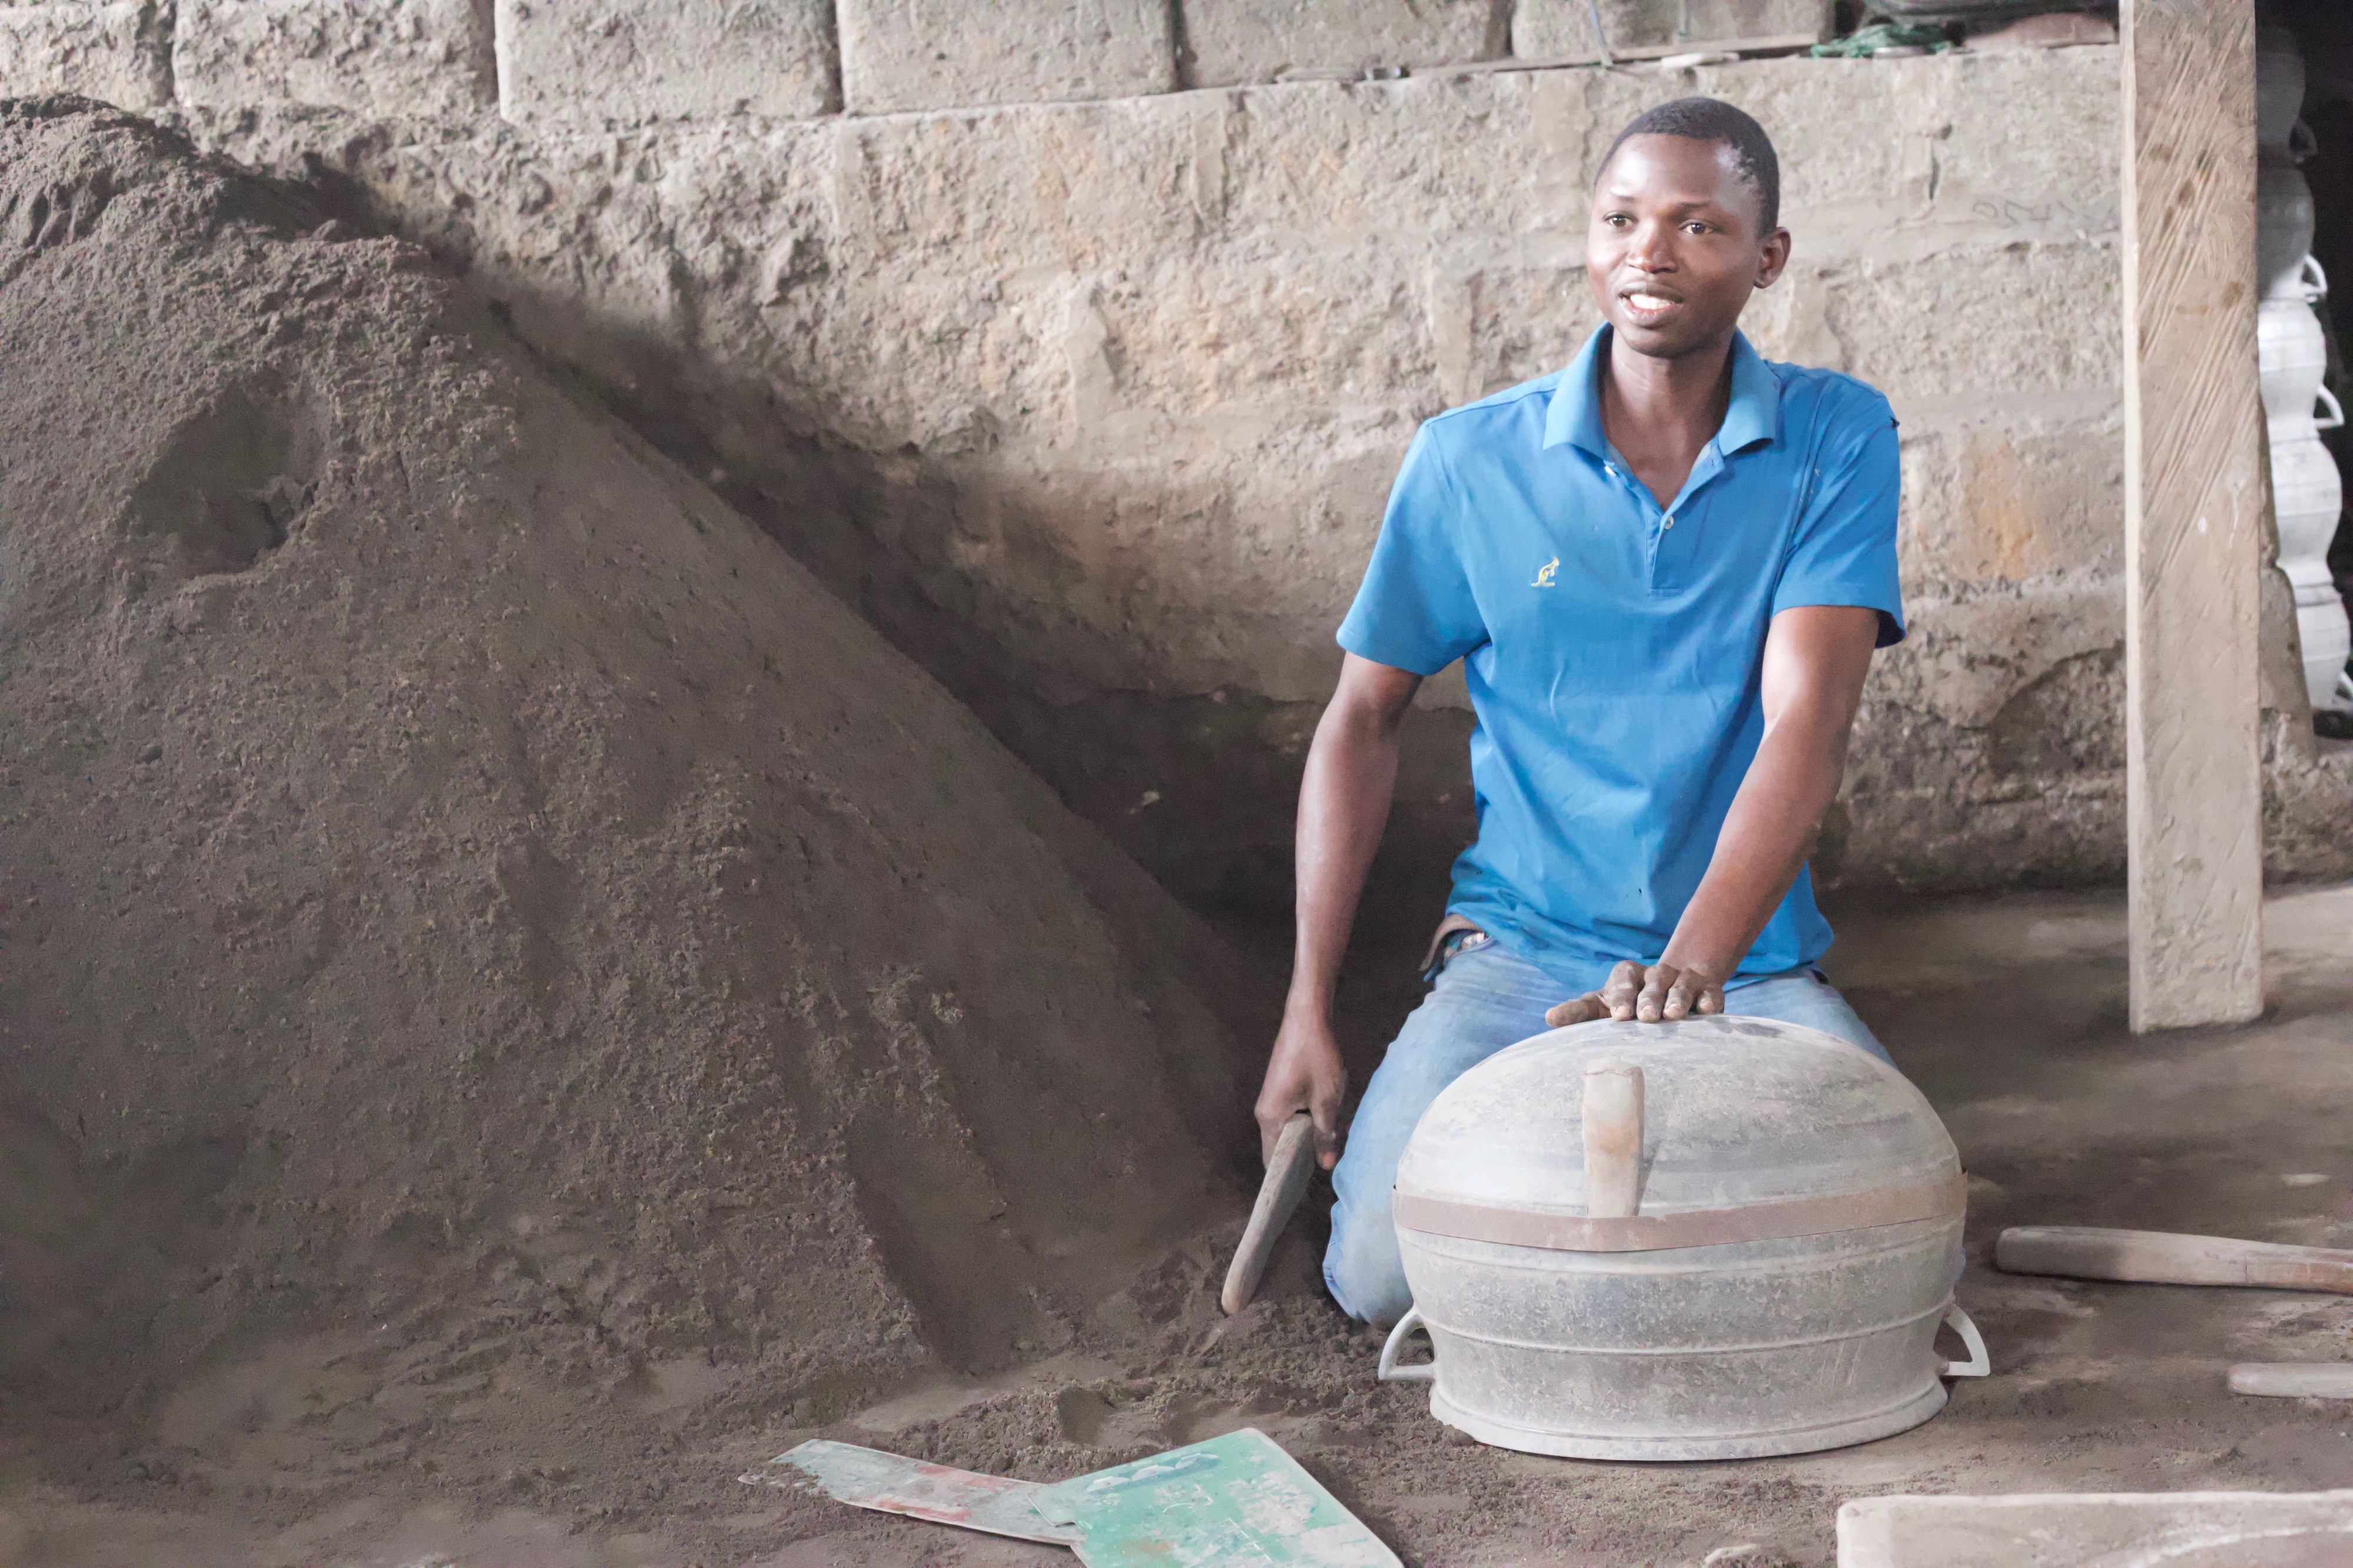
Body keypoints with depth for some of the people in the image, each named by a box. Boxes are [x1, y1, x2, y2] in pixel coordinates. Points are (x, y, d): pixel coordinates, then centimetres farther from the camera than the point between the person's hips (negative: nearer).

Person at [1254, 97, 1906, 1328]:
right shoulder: (1469, 462, -2)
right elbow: (1364, 719, 6)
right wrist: (1308, 1010, -1)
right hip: (1520, 951, 0)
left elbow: (1807, 723, -17)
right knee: (1384, 1271, -20)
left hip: (1755, 963, 0)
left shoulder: (1836, 439, -5)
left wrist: (1693, 966, -33)